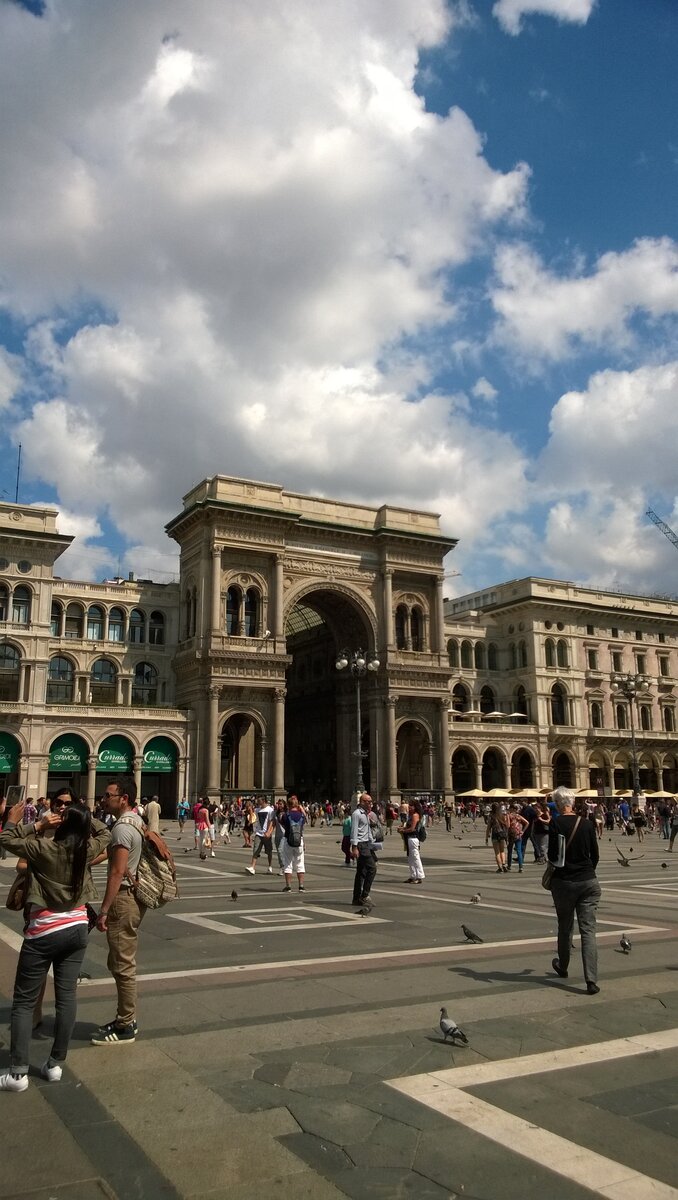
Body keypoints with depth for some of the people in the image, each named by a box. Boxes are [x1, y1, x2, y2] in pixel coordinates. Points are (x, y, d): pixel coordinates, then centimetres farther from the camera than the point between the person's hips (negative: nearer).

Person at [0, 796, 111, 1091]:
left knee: (24, 1001, 5)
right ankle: (55, 1065, 15)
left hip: (43, 933, -4)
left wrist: (37, 825, -10)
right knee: (66, 996, 8)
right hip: (77, 929, 4)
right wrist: (85, 817, 7)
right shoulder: (87, 849, -3)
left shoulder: (43, 848, -16)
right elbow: (105, 834, 18)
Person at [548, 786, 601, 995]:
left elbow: (552, 856, -10)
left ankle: (562, 967, 36)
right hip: (588, 882, 2)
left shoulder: (556, 824, -11)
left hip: (564, 882, -2)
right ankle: (591, 980, -10)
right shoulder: (587, 823, 0)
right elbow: (595, 855, 6)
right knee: (588, 929, 0)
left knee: (565, 927, 17)